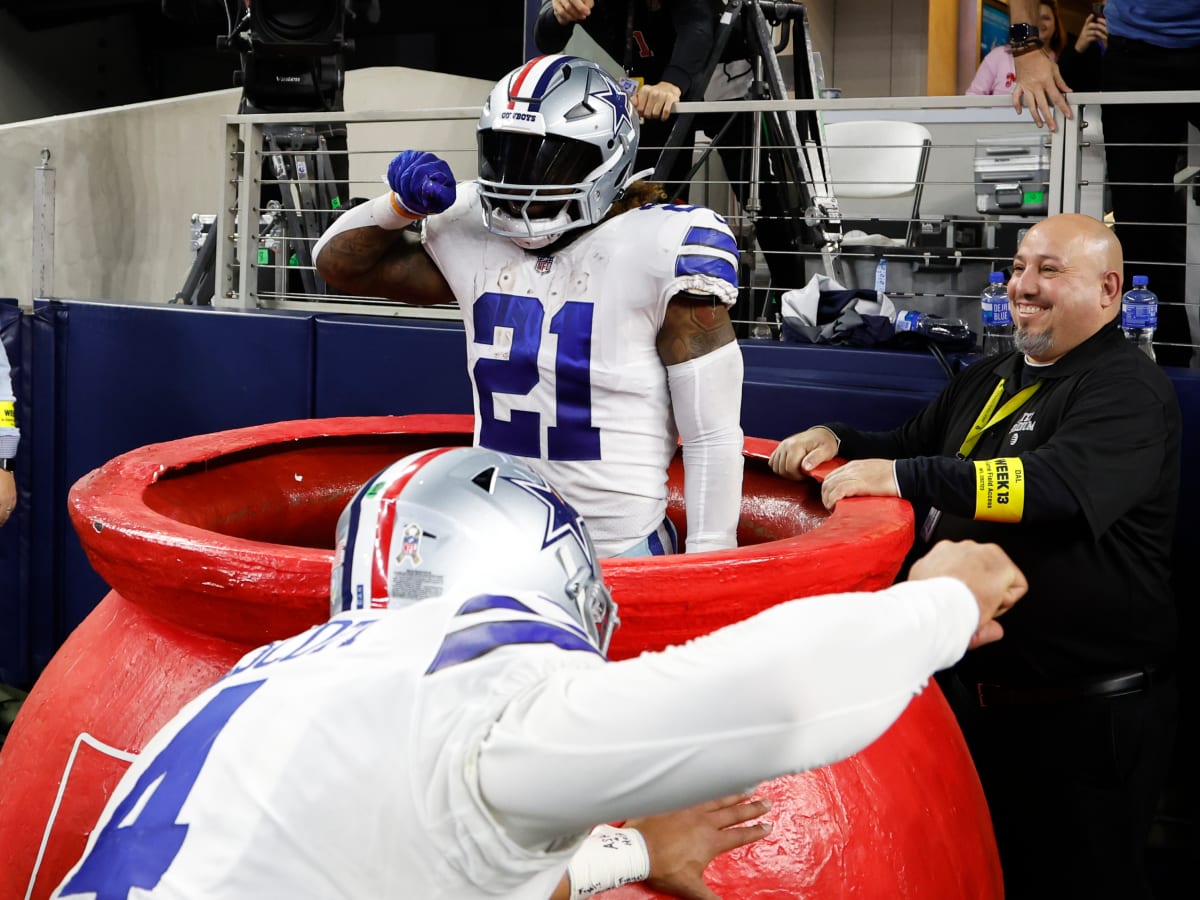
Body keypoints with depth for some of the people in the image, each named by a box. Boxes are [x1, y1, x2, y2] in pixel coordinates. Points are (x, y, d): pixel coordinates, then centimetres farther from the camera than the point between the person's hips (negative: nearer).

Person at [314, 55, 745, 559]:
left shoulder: (660, 252, -13)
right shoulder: (477, 242, 4)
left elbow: (713, 437, -12)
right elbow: (337, 262, 19)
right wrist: (401, 204, 0)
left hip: (618, 554, -5)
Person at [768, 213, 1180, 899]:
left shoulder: (1126, 388, -15)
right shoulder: (986, 381, 14)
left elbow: (1062, 485, -32)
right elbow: (909, 446, 26)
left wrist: (904, 476, -35)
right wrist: (835, 441, 4)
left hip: (1082, 714, -8)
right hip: (975, 689, 8)